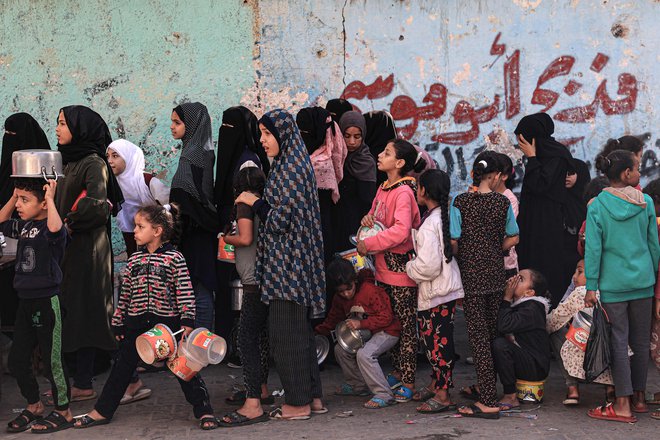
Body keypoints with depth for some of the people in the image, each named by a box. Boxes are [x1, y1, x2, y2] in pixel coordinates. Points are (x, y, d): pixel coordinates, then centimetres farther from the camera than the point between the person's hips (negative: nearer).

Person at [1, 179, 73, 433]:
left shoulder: (50, 228, -14)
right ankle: (34, 406, 30)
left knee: (52, 360, 0)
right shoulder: (24, 226, 9)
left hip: (46, 301, -8)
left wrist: (50, 199, -27)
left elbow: (55, 229, -39)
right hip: (26, 300, 8)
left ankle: (64, 412, 14)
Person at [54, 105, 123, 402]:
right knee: (70, 313, 8)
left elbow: (97, 206, -23)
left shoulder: (93, 164, -11)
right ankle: (81, 381, 14)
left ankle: (83, 383, 4)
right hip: (68, 249, 8)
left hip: (86, 250, -8)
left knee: (82, 312, -3)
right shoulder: (69, 162, 15)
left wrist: (69, 224, -12)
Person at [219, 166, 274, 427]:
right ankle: (260, 390, 33)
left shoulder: (245, 203, -8)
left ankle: (253, 405, -16)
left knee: (246, 339, -12)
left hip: (254, 281, -9)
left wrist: (226, 238, 0)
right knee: (259, 335, 20)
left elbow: (245, 238, -18)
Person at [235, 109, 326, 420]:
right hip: (291, 261, 10)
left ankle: (298, 403, 4)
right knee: (300, 330, 13)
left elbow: (279, 219, -17)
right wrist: (258, 203, 11)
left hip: (286, 263, -10)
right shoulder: (289, 164, 14)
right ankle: (313, 397, 20)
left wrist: (254, 202, -4)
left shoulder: (291, 168, -16)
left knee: (286, 332, -3)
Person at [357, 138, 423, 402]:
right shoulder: (383, 188, 10)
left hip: (401, 267, -9)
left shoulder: (404, 192, -17)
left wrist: (368, 244, -22)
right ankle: (397, 372, 29)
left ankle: (408, 383, 4)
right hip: (384, 265, 9)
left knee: (406, 325, -1)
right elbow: (377, 217, 22)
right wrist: (368, 217, -2)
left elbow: (401, 230, -28)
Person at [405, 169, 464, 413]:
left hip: (437, 293, -10)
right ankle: (436, 383, 33)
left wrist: (409, 267, -7)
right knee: (430, 337, 20)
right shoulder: (443, 216, 6)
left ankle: (443, 395, 5)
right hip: (444, 289, 10)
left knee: (438, 341, -2)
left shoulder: (429, 225, -22)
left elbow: (428, 266, -25)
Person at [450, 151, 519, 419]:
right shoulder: (503, 203, 0)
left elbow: (453, 242, -11)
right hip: (496, 273, 4)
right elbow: (512, 238, 9)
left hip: (470, 274, -4)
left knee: (478, 335, -3)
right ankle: (484, 387, 30)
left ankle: (489, 402, -5)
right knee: (491, 331, 16)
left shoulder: (460, 202, -10)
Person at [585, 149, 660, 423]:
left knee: (619, 342, 1)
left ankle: (623, 406, 2)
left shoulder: (597, 206, -7)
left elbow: (593, 248, -9)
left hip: (613, 284, -2)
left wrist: (591, 286, -5)